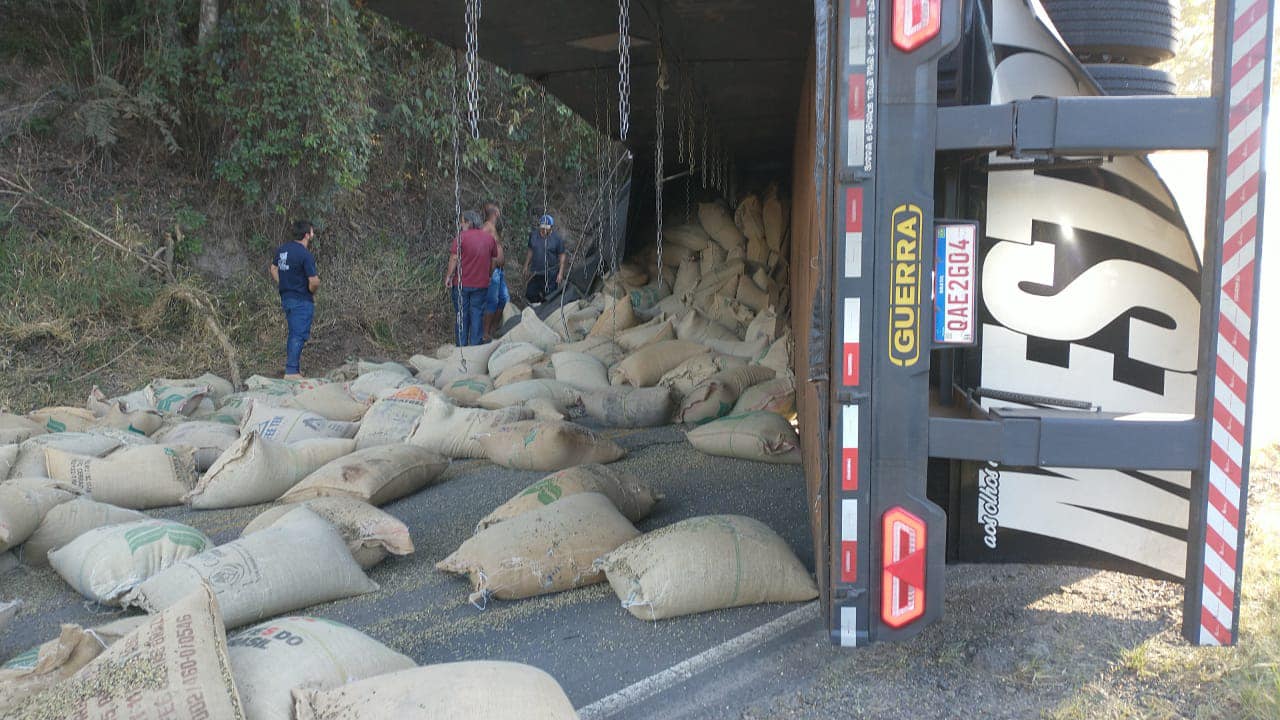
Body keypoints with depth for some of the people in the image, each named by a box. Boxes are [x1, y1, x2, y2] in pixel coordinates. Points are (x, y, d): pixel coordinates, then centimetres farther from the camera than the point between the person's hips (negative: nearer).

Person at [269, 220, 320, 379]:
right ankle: (291, 371, 0)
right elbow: (314, 282, -23)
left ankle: (292, 363, 27)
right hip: (302, 301, -8)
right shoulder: (306, 255, -20)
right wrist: (311, 292, -3)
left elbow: (273, 269, 17)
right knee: (299, 335, -2)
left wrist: (283, 287, 17)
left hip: (286, 298, 8)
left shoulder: (282, 249, 6)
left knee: (294, 333, 19)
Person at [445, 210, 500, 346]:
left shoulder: (461, 237, -11)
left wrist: (448, 276, -1)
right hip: (481, 284, 3)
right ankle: (475, 345, 9)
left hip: (462, 283, -3)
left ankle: (462, 347, 10)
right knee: (477, 314, 8)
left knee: (462, 315, 6)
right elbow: (495, 261, 10)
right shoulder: (490, 238, 4)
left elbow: (454, 258, -11)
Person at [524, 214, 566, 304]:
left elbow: (562, 256, -5)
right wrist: (526, 267, 16)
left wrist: (560, 273, -10)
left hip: (551, 274, -4)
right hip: (535, 273, 5)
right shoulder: (533, 235, 2)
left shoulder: (557, 239, -11)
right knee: (530, 296, 8)